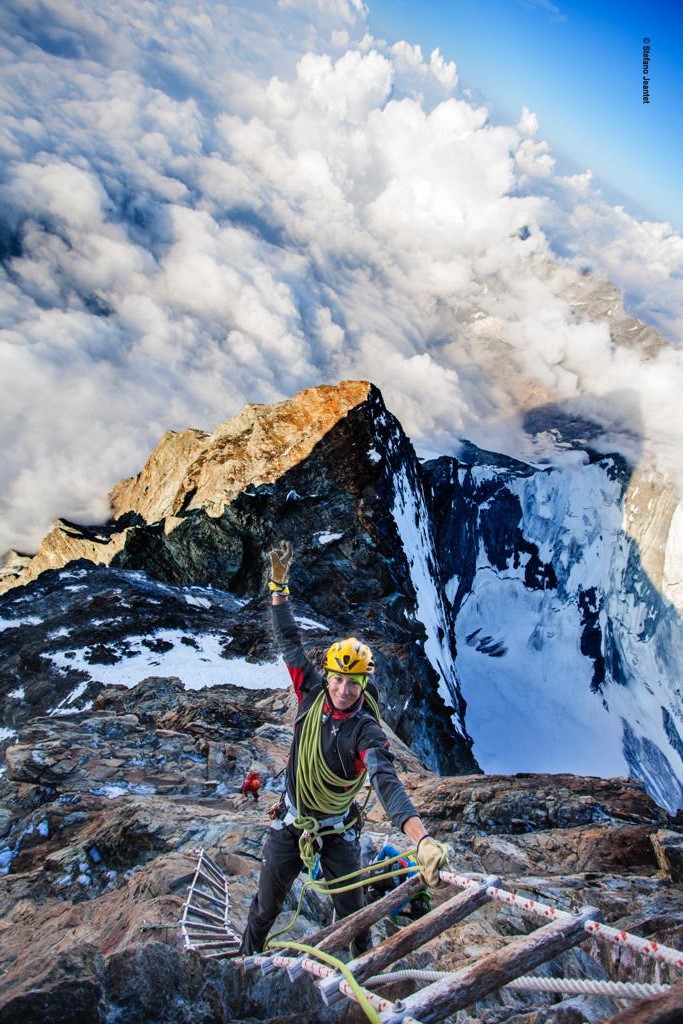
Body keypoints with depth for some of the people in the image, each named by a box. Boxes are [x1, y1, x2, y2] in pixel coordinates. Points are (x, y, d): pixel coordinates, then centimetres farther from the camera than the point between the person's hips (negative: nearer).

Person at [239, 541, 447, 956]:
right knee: (265, 909, 19)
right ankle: (246, 959, 48)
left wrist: (422, 838, -57)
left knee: (354, 915, 15)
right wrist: (279, 585, -21)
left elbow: (388, 785, -40)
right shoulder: (313, 695, -16)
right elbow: (290, 642, -14)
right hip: (290, 825, 3)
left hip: (339, 834, -2)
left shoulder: (368, 733, -26)